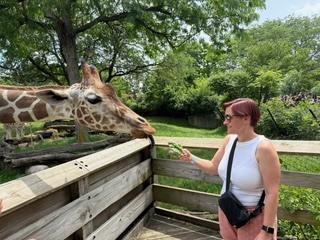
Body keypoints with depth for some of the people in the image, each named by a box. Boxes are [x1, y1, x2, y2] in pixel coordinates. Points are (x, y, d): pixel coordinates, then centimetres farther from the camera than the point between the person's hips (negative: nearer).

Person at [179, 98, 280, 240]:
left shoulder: (263, 148, -24)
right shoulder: (229, 139, -4)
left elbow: (272, 193, -21)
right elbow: (213, 167, 6)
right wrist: (191, 158, -8)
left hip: (254, 217, -6)